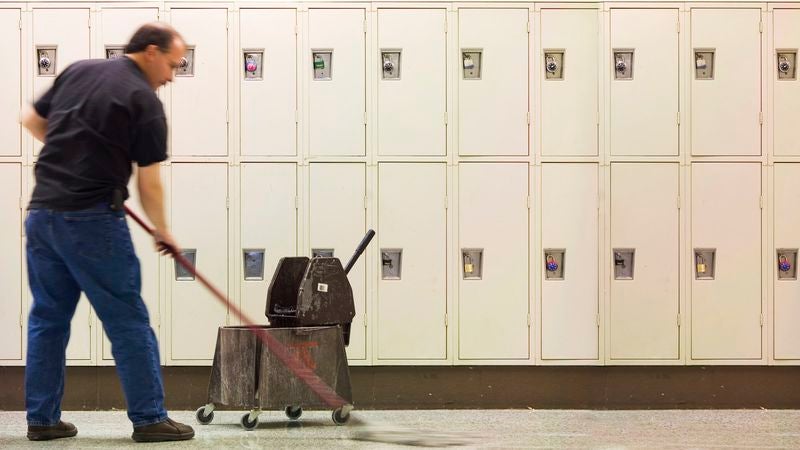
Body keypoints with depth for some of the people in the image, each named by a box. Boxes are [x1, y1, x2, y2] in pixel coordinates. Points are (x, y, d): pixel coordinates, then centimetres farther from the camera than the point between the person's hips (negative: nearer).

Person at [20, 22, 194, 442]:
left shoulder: (77, 71, 11)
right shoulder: (144, 101, -7)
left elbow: (32, 119, 21)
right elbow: (149, 183, -6)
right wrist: (162, 231, 9)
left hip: (41, 213, 7)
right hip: (92, 219, -7)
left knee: (47, 318, 13)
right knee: (128, 322, 0)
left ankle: (42, 419, 15)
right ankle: (149, 419, 3)